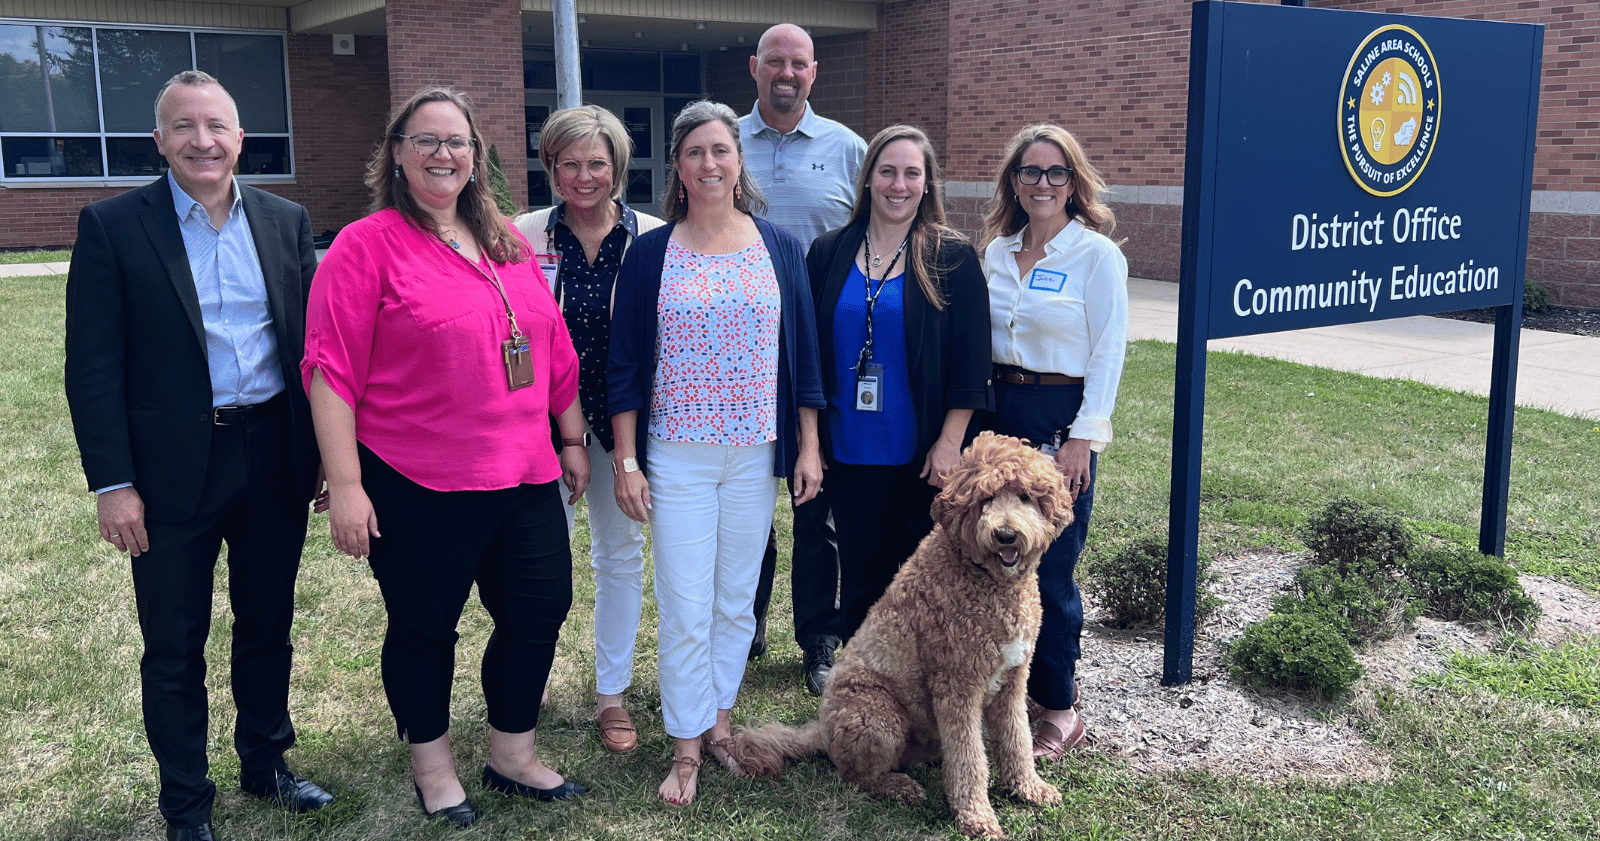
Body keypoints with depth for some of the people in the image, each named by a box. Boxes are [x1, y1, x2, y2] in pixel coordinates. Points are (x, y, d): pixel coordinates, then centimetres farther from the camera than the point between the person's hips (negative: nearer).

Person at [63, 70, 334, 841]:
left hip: (275, 455, 3)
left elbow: (312, 341, 7)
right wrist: (113, 483, -12)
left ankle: (265, 764, 37)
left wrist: (327, 450, 5)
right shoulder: (112, 226, -7)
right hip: (172, 468, -3)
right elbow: (93, 367, -8)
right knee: (174, 648, 10)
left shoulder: (286, 222, 4)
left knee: (268, 625, 17)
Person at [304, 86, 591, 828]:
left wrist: (572, 438, 15)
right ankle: (432, 767, 33)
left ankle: (512, 756, 33)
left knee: (539, 611, 12)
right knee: (424, 628, 10)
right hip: (418, 489, -5)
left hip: (524, 476, 6)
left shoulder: (507, 243, 10)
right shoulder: (367, 246, -7)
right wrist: (345, 485, -15)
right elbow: (331, 371, -11)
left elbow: (554, 350, 15)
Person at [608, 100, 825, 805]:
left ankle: (719, 720, 28)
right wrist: (625, 463, -4)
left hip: (755, 455, 2)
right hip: (676, 456, -2)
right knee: (685, 608, 1)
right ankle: (686, 746, 15)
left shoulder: (779, 249, 4)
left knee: (737, 600, 11)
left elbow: (802, 351, 7)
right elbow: (625, 363, 0)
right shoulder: (651, 253, -1)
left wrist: (808, 448, 3)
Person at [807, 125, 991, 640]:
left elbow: (970, 361, -5)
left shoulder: (953, 260, -3)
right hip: (850, 451, 3)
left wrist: (949, 444, -11)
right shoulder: (829, 254, 5)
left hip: (925, 455, -2)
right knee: (861, 576, 11)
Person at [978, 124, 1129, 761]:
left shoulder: (1098, 255, -6)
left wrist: (1081, 439, -13)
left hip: (1063, 421, -5)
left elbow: (1108, 353, -8)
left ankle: (1060, 708, 12)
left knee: (1049, 570, -3)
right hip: (999, 415, 5)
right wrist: (975, 417, 13)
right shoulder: (996, 251, 11)